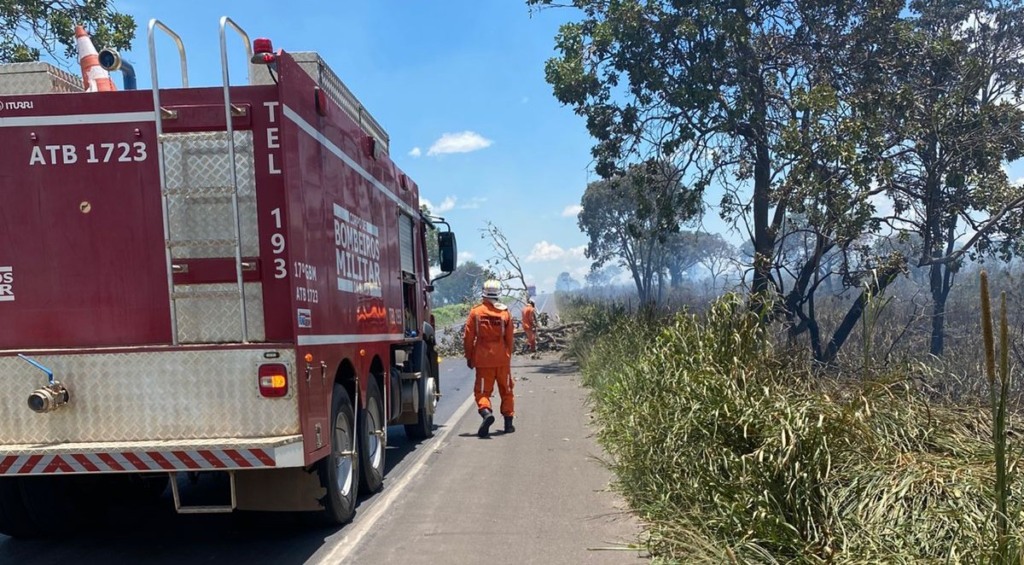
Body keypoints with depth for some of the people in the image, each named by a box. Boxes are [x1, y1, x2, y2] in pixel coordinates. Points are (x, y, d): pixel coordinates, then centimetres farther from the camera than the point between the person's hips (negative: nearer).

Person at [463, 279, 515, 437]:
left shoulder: (475, 312, -5)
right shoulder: (505, 313, 0)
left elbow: (468, 337, -3)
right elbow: (509, 339, 5)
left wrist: (469, 357, 7)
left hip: (483, 358, -1)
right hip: (502, 359, 2)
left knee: (482, 390, 4)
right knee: (506, 390, 14)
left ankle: (486, 411, -23)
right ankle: (508, 421, 18)